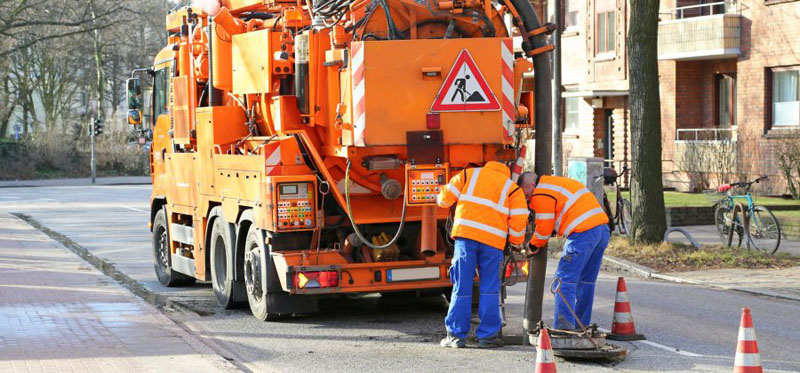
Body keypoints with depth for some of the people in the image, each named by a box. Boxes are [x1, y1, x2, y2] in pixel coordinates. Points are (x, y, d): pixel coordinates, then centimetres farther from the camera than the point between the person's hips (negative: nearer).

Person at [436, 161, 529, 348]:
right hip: (493, 241, 0)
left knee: (462, 287, 4)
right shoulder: (512, 189, 15)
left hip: (465, 235, 0)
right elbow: (518, 219, 5)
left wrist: (440, 200, 33)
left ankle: (456, 335, 6)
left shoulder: (468, 175, 16)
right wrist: (517, 243, 19)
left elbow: (446, 197, 10)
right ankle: (487, 335, 7)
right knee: (489, 290, 7)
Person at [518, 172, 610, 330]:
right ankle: (581, 326, 21)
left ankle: (564, 327, -16)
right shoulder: (559, 182, 27)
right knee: (586, 281, 16)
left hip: (583, 233, -9)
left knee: (564, 280, -8)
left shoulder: (542, 194, -3)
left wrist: (533, 245, 17)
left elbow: (544, 229, -1)